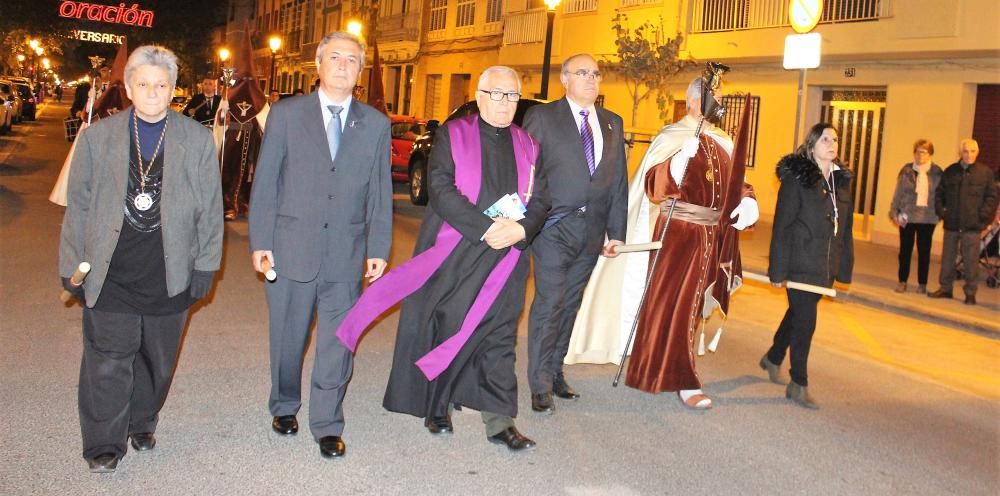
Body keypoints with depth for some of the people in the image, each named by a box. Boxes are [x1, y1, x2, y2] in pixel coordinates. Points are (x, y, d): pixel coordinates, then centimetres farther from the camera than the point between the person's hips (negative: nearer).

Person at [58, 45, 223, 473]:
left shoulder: (197, 140, 2)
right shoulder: (96, 137, 4)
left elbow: (210, 209, 4)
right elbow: (78, 206, 6)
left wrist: (205, 266, 1)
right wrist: (73, 266, 4)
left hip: (170, 273, 1)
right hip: (110, 273, 0)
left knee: (157, 359, 13)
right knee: (108, 360, 0)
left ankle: (142, 424, 35)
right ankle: (105, 443, 15)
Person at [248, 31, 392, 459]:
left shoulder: (376, 124, 5)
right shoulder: (286, 115, 1)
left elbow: (380, 191, 6)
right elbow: (265, 182, 1)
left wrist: (378, 248, 2)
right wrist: (260, 241, -4)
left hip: (347, 254, 1)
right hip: (292, 248, 0)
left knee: (337, 343, 4)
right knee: (288, 338, 13)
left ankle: (328, 425, 18)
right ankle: (285, 407, 35)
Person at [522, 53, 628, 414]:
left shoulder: (613, 123, 14)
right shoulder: (542, 117, 0)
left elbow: (619, 180, 13)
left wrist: (616, 231, 8)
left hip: (592, 230, 5)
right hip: (554, 227, -5)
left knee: (570, 304, 12)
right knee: (549, 303, -7)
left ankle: (555, 372, 25)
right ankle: (541, 386, 2)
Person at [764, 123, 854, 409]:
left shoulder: (842, 181, 10)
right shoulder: (796, 178, -10)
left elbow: (845, 228, 14)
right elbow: (782, 227, -11)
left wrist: (844, 268, 11)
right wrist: (778, 270, -14)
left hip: (824, 266, 6)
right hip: (800, 264, -6)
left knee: (797, 314, 18)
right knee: (805, 321, -4)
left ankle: (773, 358, 40)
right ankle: (799, 385, 9)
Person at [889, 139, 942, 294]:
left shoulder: (937, 172, -1)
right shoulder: (906, 170, 0)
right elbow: (898, 193, 2)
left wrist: (939, 213, -4)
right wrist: (895, 212, -2)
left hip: (927, 218, 0)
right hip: (907, 216, 0)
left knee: (924, 250, 7)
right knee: (905, 249, 5)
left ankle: (922, 283, 16)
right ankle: (902, 281, 14)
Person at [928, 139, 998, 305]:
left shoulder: (985, 173, 0)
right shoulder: (950, 171, 8)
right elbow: (939, 193, 14)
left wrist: (982, 214, -8)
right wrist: (941, 210, 2)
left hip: (972, 225, -3)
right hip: (951, 224, 3)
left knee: (971, 260, -1)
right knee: (947, 258, 10)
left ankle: (970, 293, 7)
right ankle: (945, 288, 21)